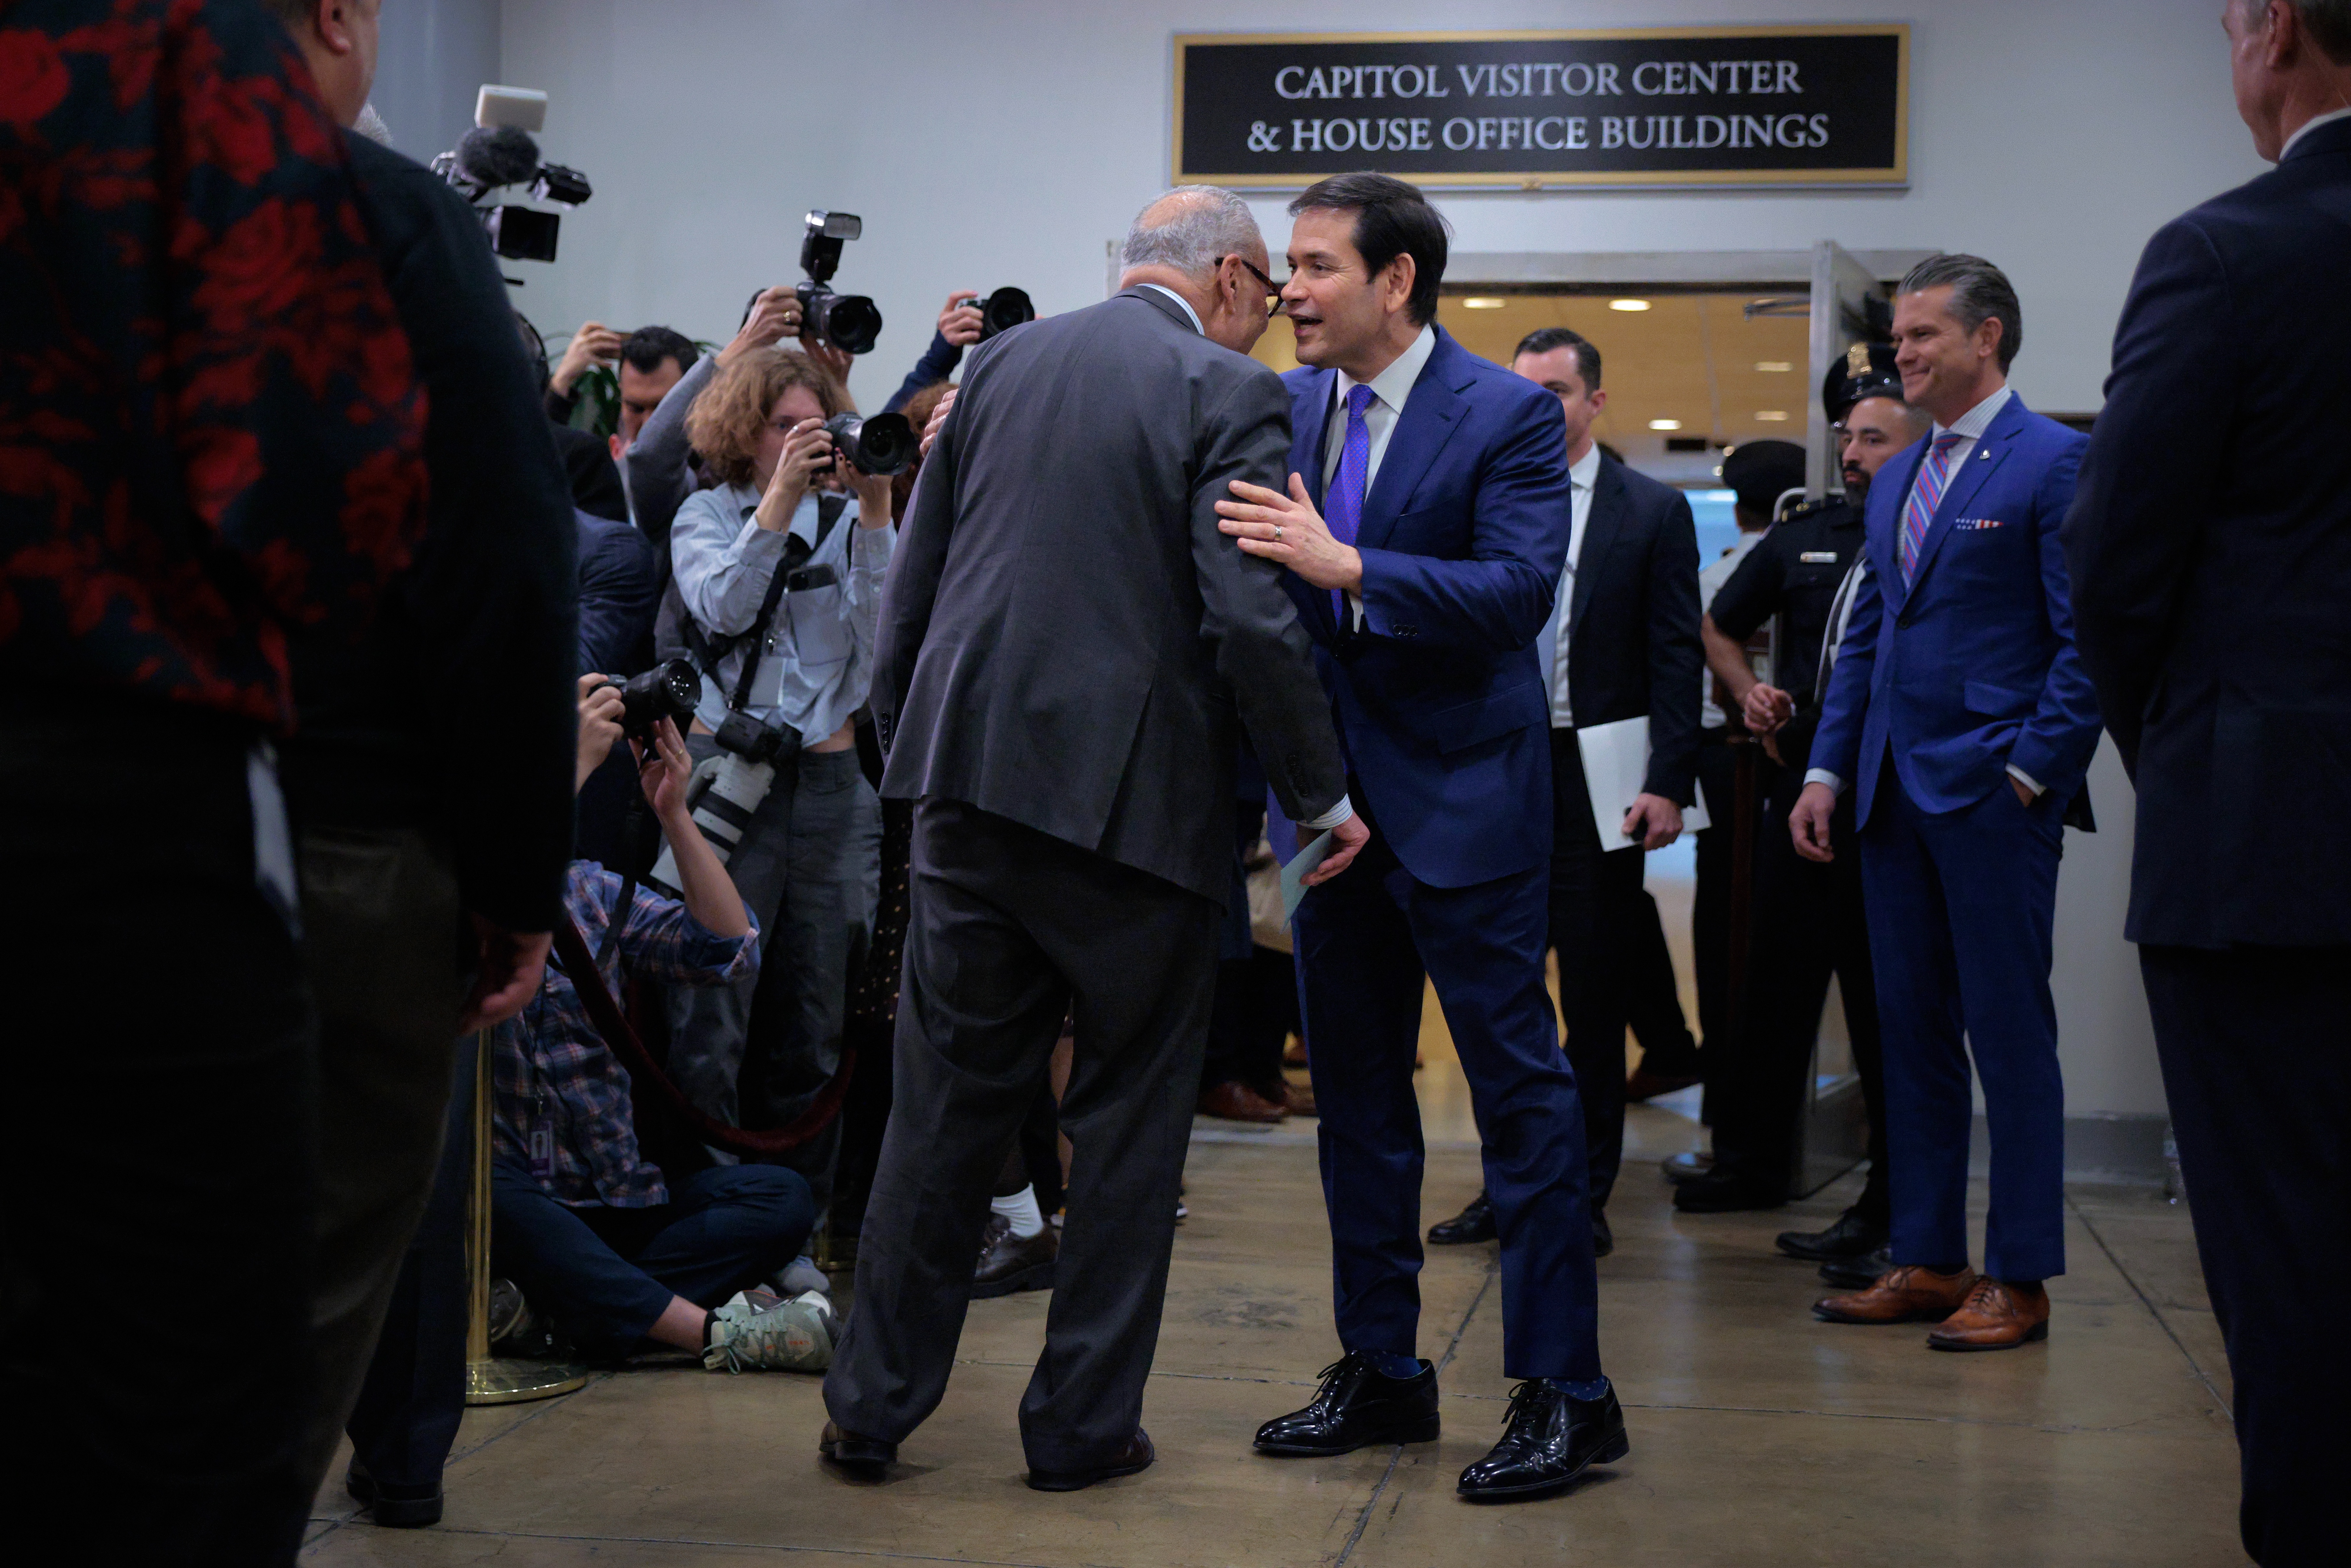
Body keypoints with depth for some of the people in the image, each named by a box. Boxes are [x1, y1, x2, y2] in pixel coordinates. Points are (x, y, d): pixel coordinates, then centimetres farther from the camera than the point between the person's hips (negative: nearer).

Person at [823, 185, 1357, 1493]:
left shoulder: (1002, 363, 11)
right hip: (1133, 795, -5)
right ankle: (1085, 1422, 15)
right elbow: (1253, 618, -16)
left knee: (949, 1099, 13)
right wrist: (1325, 795, -6)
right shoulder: (1229, 396, -7)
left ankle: (874, 1404, 18)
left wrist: (904, 744, 22)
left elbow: (916, 578, 13)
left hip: (971, 781, 5)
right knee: (1132, 1113, 9)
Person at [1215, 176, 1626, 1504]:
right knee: (1356, 1090, 13)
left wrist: (1343, 566, -29)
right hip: (1334, 798, 7)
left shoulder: (1508, 415, -9)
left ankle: (1566, 1392, 5)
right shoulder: (1286, 407, 8)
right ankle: (1381, 1371, 25)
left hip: (1462, 799, -6)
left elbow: (1520, 590, -21)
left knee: (1521, 1085, -3)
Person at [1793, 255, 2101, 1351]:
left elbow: (2086, 641, -11)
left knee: (2010, 1035, -2)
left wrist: (2032, 771, -15)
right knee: (1911, 1031, 11)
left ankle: (2019, 1279, 6)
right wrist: (1827, 771, 11)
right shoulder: (1897, 480, 16)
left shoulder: (2053, 462, -7)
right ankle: (1928, 1261, 19)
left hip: (1993, 796, -8)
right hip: (1896, 795, 8)